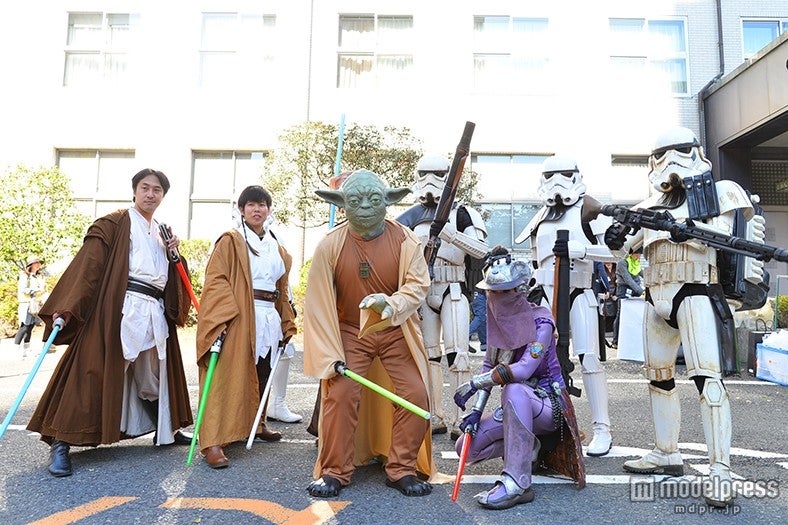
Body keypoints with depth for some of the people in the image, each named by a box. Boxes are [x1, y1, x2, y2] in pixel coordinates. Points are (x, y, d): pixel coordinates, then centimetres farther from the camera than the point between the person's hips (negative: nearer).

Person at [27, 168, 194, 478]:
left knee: (155, 374, 16)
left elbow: (170, 275, 23)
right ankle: (60, 442, 1)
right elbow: (88, 264, -9)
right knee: (94, 371, -8)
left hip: (155, 312, 7)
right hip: (120, 308, -6)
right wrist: (67, 306, -18)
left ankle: (165, 431, 30)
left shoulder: (161, 232, 21)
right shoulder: (115, 224, 1)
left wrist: (175, 253, 3)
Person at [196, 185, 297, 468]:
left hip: (268, 318, 7)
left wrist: (286, 326, 19)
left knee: (262, 375, 16)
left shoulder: (278, 249, 18)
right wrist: (225, 319, -22)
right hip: (237, 317, -6)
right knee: (228, 376, -9)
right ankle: (212, 442, -5)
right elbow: (216, 279, -11)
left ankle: (257, 424, 34)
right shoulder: (231, 240, -1)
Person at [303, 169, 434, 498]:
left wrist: (389, 303, -33)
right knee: (339, 395, -10)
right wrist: (330, 354, -12)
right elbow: (318, 302, -9)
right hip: (350, 332, 0)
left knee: (416, 395, -5)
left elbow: (418, 285, -11)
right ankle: (334, 472, 11)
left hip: (396, 332, 1)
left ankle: (402, 469, 14)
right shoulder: (330, 245, -10)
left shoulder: (405, 240, -9)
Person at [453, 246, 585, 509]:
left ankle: (516, 484, -37)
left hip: (548, 404, -7)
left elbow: (525, 368, -30)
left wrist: (473, 383, -27)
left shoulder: (540, 320, -17)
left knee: (513, 390, -41)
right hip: (515, 406, 7)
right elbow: (489, 367, 3)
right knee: (466, 447, -9)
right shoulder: (499, 322, 3)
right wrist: (476, 411, -9)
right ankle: (527, 447, 11)